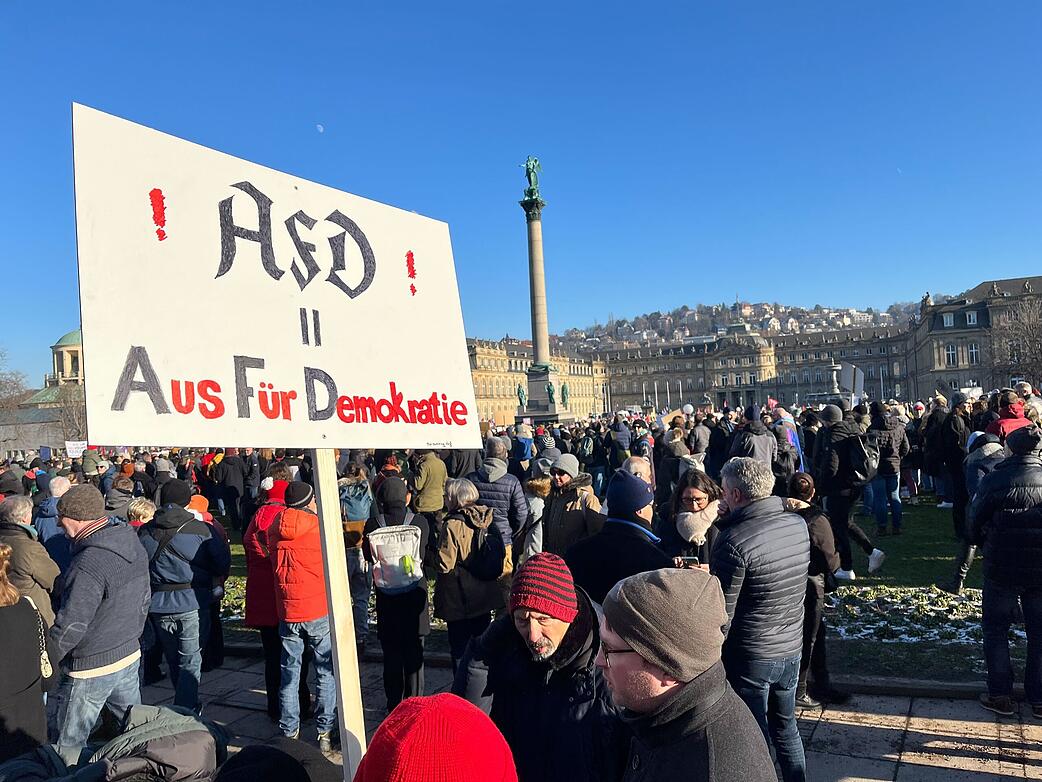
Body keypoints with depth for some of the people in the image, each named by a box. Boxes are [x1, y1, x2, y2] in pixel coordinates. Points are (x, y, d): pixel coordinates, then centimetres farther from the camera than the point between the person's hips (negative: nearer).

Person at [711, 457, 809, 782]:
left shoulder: (732, 541, -26)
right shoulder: (798, 524, -5)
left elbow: (720, 615, -20)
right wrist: (730, 522, -1)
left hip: (749, 657, -6)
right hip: (791, 649, 6)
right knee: (786, 728, 25)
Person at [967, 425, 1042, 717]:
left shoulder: (995, 479, -12)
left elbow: (975, 520, -4)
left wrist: (980, 542, 15)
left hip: (1001, 567, -2)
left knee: (996, 629, 12)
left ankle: (1000, 695, 16)